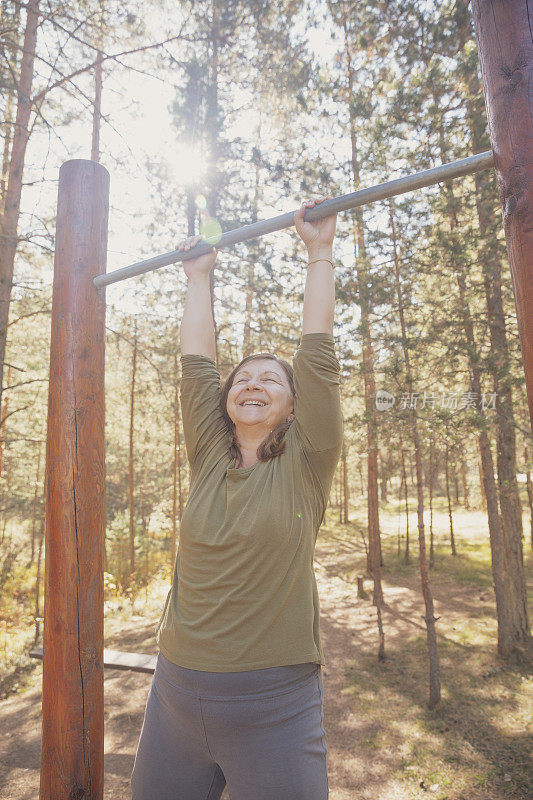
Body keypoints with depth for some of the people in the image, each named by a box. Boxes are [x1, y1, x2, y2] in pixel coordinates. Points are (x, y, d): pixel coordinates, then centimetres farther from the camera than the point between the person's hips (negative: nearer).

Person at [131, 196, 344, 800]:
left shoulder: (305, 465, -6)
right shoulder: (209, 458, 1)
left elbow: (317, 353, -10)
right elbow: (196, 362, 5)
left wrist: (320, 251, -4)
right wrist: (198, 277, 14)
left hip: (274, 707, -3)